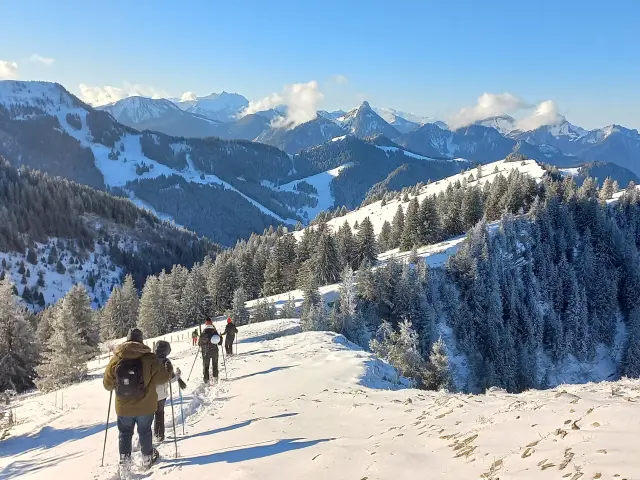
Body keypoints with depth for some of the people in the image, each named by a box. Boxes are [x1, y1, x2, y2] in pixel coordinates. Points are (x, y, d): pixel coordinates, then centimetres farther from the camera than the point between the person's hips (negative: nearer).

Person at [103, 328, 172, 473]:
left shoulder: (115, 360, -10)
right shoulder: (149, 358, -17)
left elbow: (107, 384, -1)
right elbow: (162, 377, -10)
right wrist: (169, 369, 11)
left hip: (123, 407, 1)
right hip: (145, 406, -1)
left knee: (125, 434, 19)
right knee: (144, 432, 20)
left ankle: (124, 461, 17)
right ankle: (147, 458, 34)